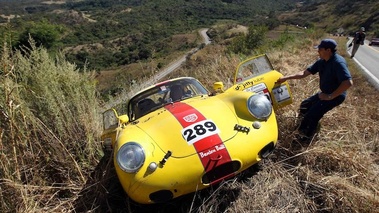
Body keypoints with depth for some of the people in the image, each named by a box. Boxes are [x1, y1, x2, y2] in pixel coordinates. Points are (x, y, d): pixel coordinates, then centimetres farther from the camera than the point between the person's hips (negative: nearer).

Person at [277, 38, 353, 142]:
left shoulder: (338, 63, -27)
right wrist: (286, 78, -4)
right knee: (304, 106, 14)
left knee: (312, 114, -18)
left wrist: (330, 96, -30)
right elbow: (304, 73, 2)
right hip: (324, 93, 9)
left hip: (335, 96, -9)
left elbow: (348, 83, -36)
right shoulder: (321, 62, -1)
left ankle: (306, 137, 4)